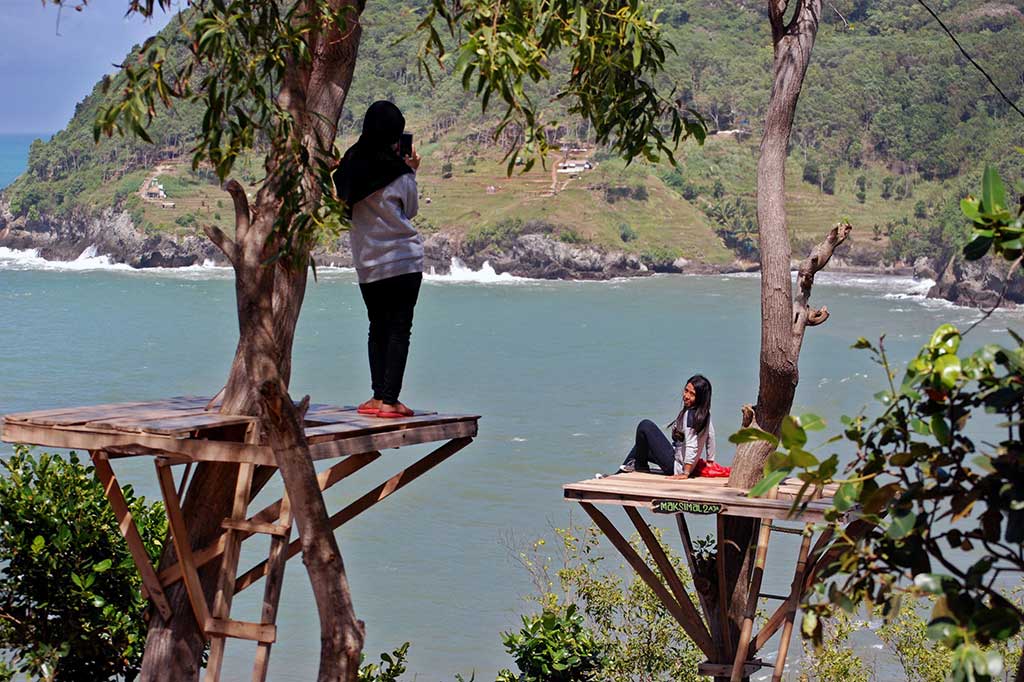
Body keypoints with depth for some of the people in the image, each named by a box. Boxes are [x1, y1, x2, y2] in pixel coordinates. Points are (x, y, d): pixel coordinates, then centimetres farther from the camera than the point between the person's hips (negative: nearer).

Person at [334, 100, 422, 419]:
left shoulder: (351, 164, 2)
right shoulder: (399, 172, -11)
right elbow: (410, 211, 5)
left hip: (366, 262, 5)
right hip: (402, 259, -5)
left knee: (377, 327, 13)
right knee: (399, 329, -2)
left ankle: (378, 396, 7)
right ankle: (389, 400, -6)